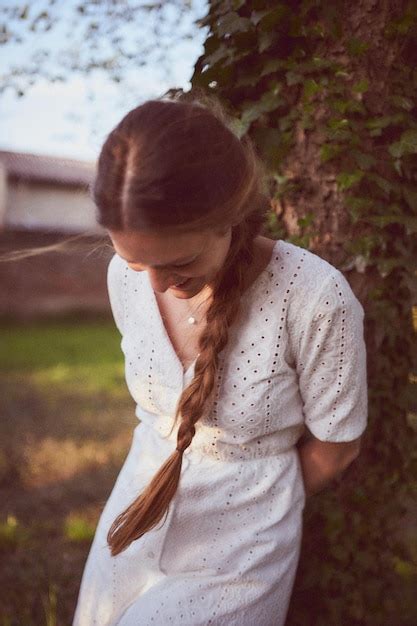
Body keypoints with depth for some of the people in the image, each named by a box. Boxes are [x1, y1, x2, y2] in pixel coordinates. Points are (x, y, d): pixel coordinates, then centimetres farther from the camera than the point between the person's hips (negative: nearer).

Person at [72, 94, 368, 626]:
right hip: (139, 510, 5)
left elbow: (335, 447, -9)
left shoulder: (315, 298, -26)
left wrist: (259, 502, 4)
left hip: (238, 553, -4)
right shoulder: (127, 275, -11)